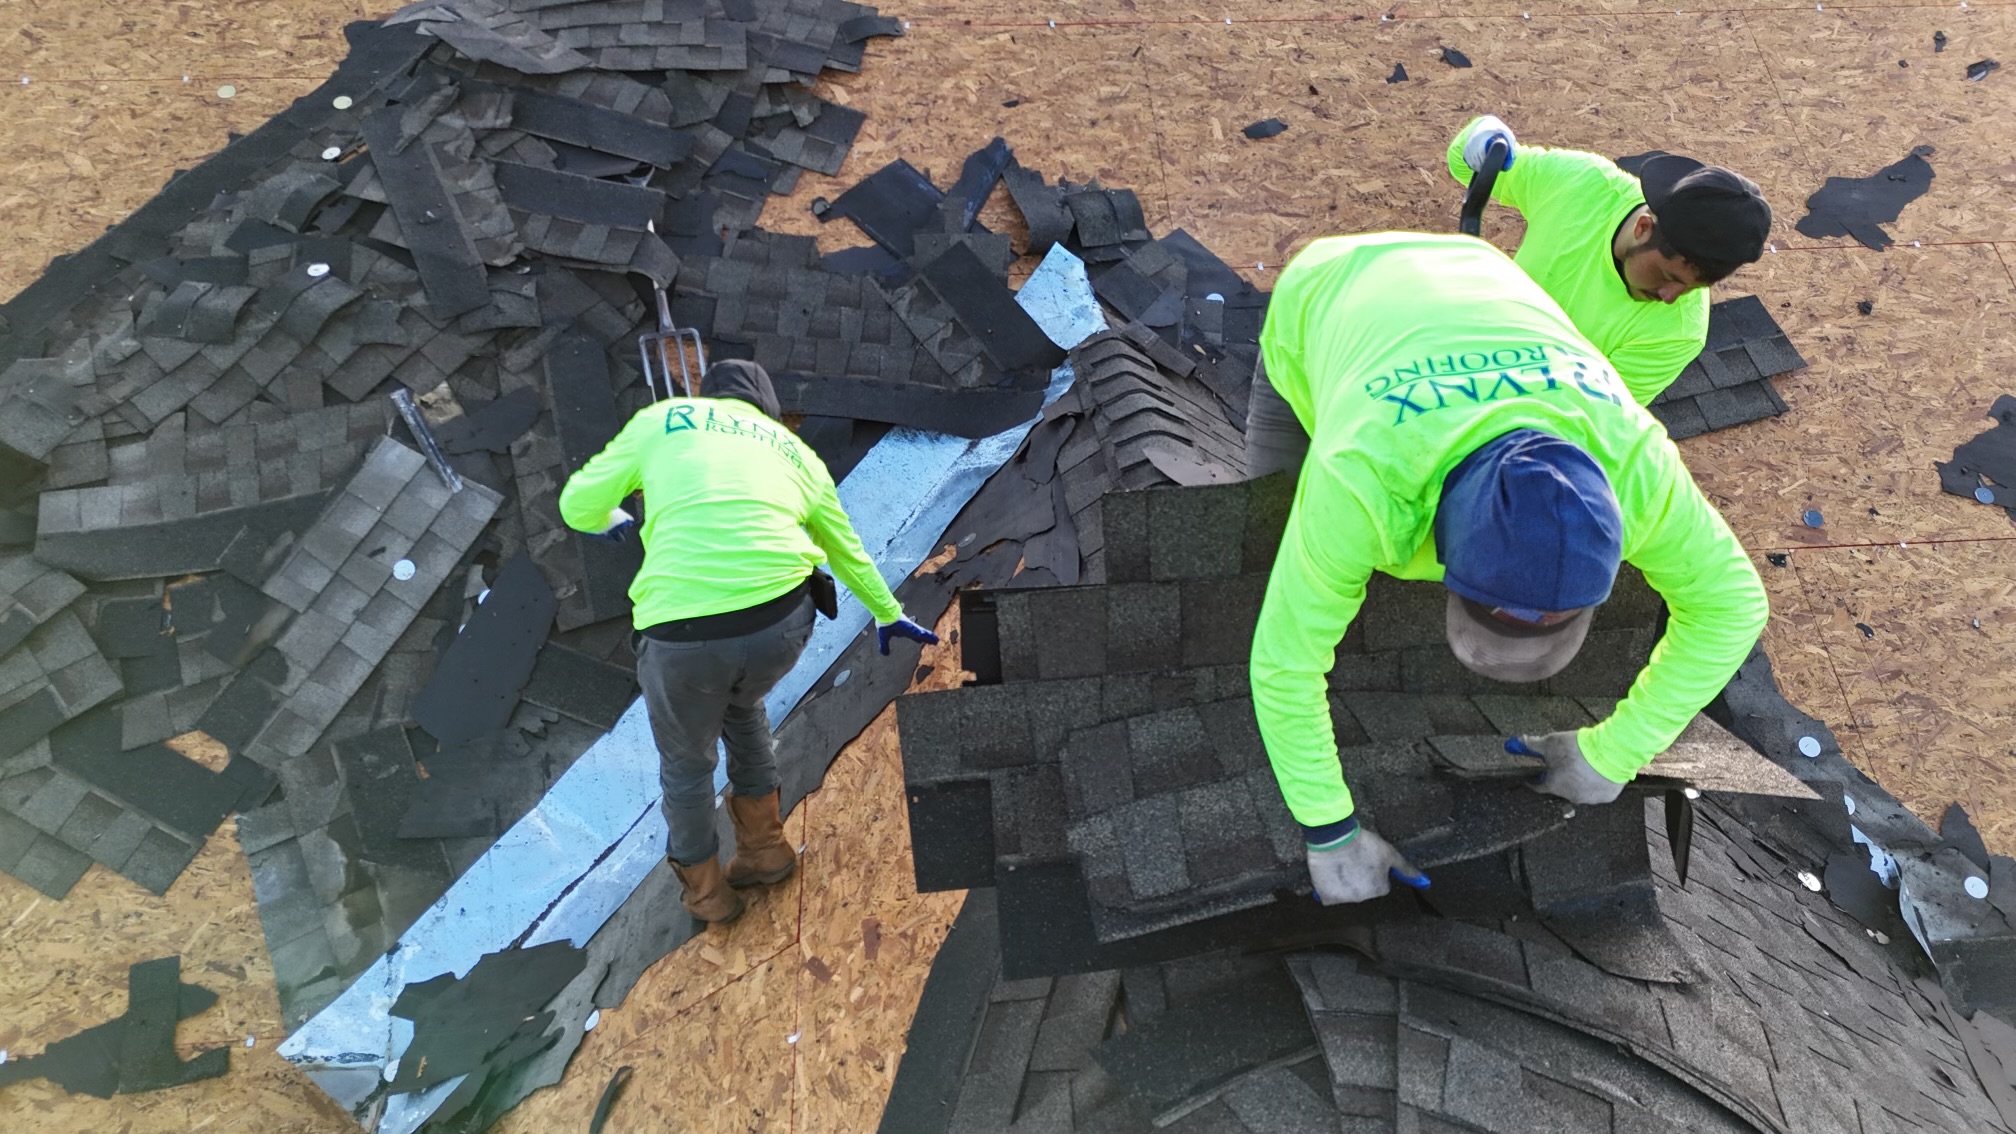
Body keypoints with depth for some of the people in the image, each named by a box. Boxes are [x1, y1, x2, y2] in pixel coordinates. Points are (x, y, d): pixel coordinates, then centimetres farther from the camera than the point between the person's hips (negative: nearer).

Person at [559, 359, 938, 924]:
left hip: (682, 631, -3)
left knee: (686, 763, 25)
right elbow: (847, 550, 37)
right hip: (783, 620, 3)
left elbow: (578, 506, 18)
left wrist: (613, 520, 42)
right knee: (741, 707, 37)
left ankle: (706, 889, 46)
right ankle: (765, 848, 48)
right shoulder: (796, 452, 24)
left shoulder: (661, 418, 16)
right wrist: (888, 615, 52)